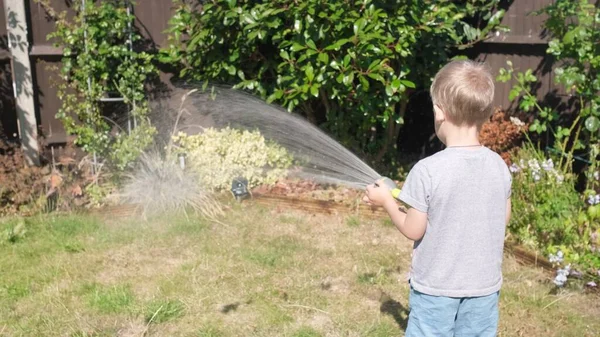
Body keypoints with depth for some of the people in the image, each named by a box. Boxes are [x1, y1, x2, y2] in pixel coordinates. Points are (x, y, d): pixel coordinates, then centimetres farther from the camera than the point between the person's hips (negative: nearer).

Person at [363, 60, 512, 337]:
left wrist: (385, 200, 3)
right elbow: (503, 219, 7)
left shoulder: (427, 170, -21)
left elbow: (413, 230, -12)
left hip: (435, 287, -4)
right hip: (484, 286, 4)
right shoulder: (499, 166, -6)